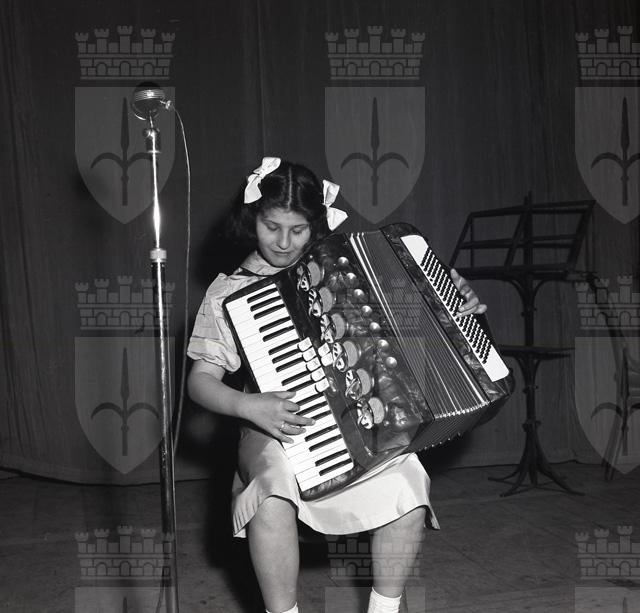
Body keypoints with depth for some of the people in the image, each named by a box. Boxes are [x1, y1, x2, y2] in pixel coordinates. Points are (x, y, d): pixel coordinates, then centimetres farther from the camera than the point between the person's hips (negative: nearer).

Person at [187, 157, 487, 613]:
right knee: (274, 489, -35)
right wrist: (248, 405, -20)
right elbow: (201, 380, -2)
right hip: (279, 432, -2)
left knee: (408, 481, -27)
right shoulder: (229, 293, 1)